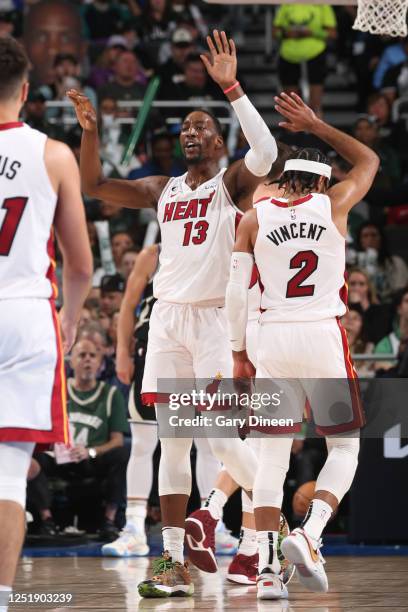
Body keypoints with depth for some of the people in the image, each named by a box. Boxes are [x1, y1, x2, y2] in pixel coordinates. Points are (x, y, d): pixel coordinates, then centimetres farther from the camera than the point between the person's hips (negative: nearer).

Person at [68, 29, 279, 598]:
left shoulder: (232, 183, -2)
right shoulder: (163, 189, 14)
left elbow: (266, 153, -24)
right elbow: (94, 184, 16)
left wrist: (231, 87, -25)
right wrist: (90, 128, 2)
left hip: (216, 318, -6)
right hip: (168, 317, 6)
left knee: (222, 439, -11)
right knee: (172, 442, 3)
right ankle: (174, 565, 4)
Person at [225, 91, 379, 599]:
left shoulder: (254, 218, 4)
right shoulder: (333, 205, 2)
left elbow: (236, 292, 1)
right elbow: (369, 160, 22)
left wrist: (238, 353, 9)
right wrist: (316, 127, 21)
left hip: (272, 338, 2)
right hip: (322, 336, -2)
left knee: (273, 455, 6)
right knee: (344, 448, 10)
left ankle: (267, 566, -3)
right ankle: (309, 535, -12)